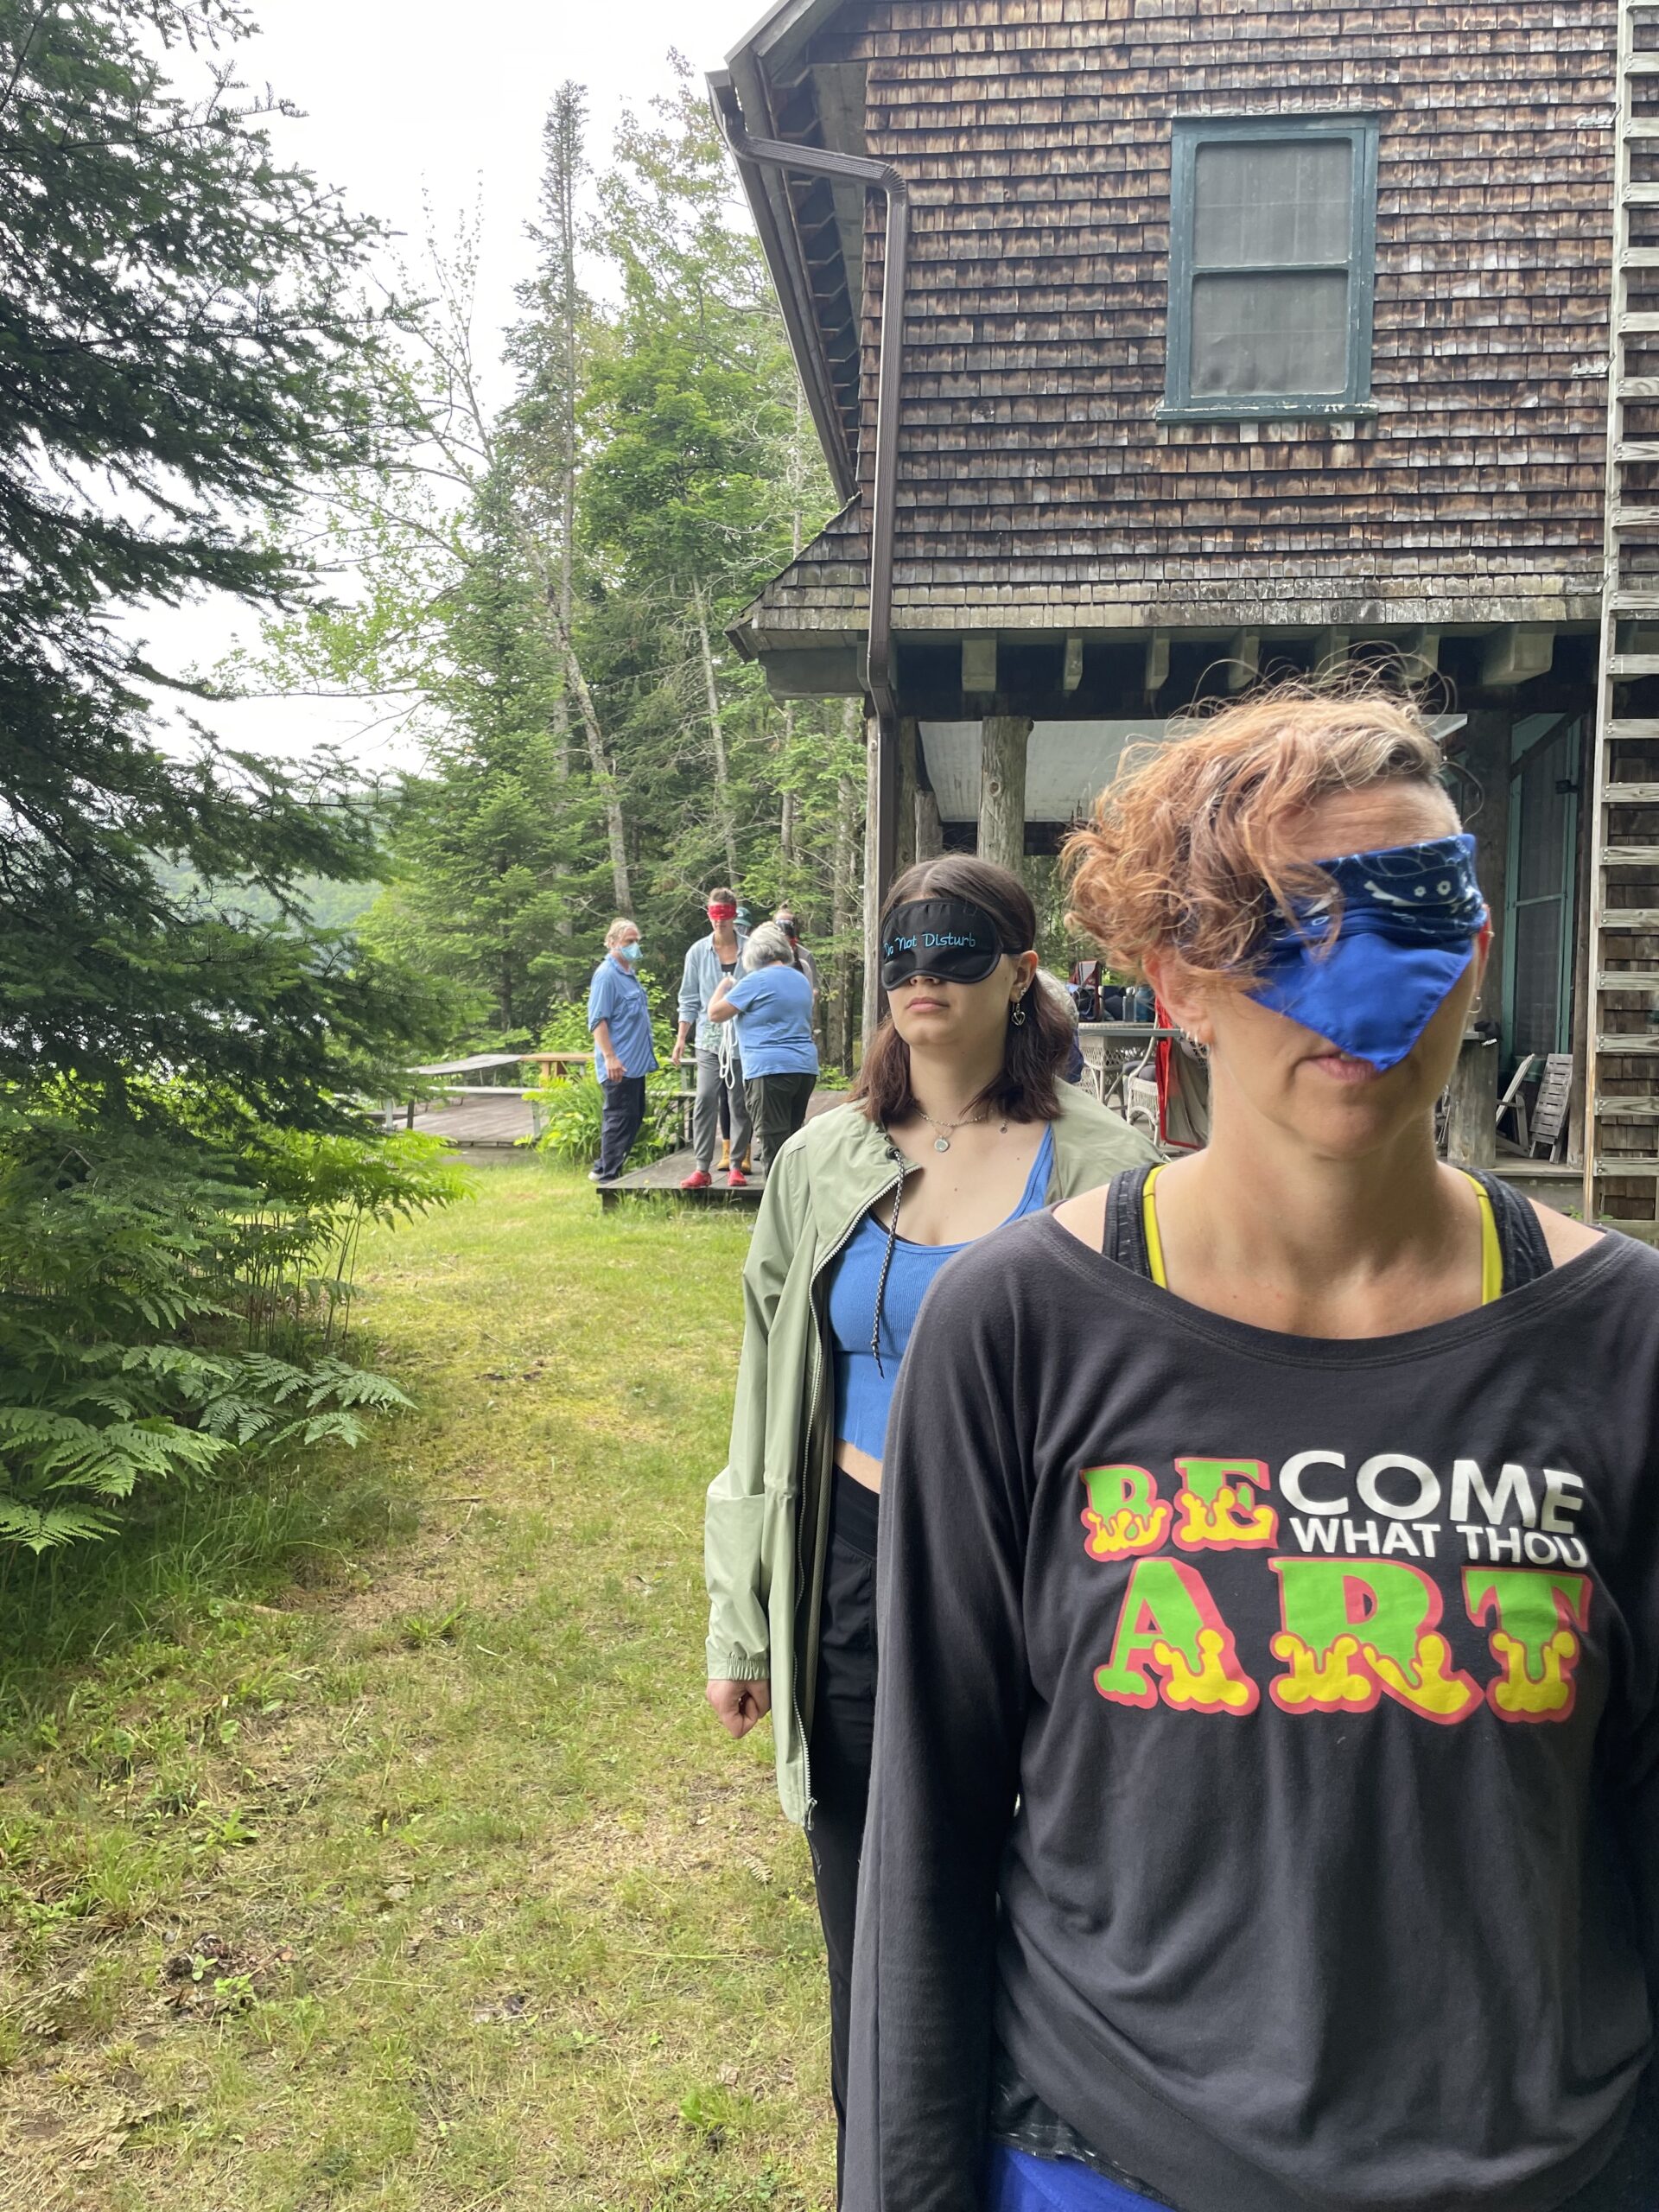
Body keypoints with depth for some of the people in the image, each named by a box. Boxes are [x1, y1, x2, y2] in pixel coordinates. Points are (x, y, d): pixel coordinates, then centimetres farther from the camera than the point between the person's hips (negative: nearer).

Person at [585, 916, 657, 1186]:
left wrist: (647, 1053, 22)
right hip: (620, 1065, -10)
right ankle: (609, 1175, 1)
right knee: (619, 1118, -6)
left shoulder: (629, 973, 16)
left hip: (635, 1063, 10)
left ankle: (604, 1170, 22)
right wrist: (610, 1057, -24)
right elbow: (598, 1021, -19)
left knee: (634, 1117, 13)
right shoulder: (607, 975, -13)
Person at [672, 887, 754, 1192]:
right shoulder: (698, 952, 5)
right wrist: (681, 1039, 5)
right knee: (706, 1101, -7)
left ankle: (736, 1166, 13)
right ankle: (701, 1168, -3)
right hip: (709, 1038, 1)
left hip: (743, 1038, -1)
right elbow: (689, 999, 10)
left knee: (740, 1104, 5)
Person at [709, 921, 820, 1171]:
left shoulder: (756, 981, -8)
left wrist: (724, 986, 13)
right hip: (806, 1068, 8)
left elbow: (715, 1013, -7)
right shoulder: (802, 981, 16)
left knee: (772, 1144, -6)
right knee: (792, 1138, 14)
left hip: (769, 1069, -8)